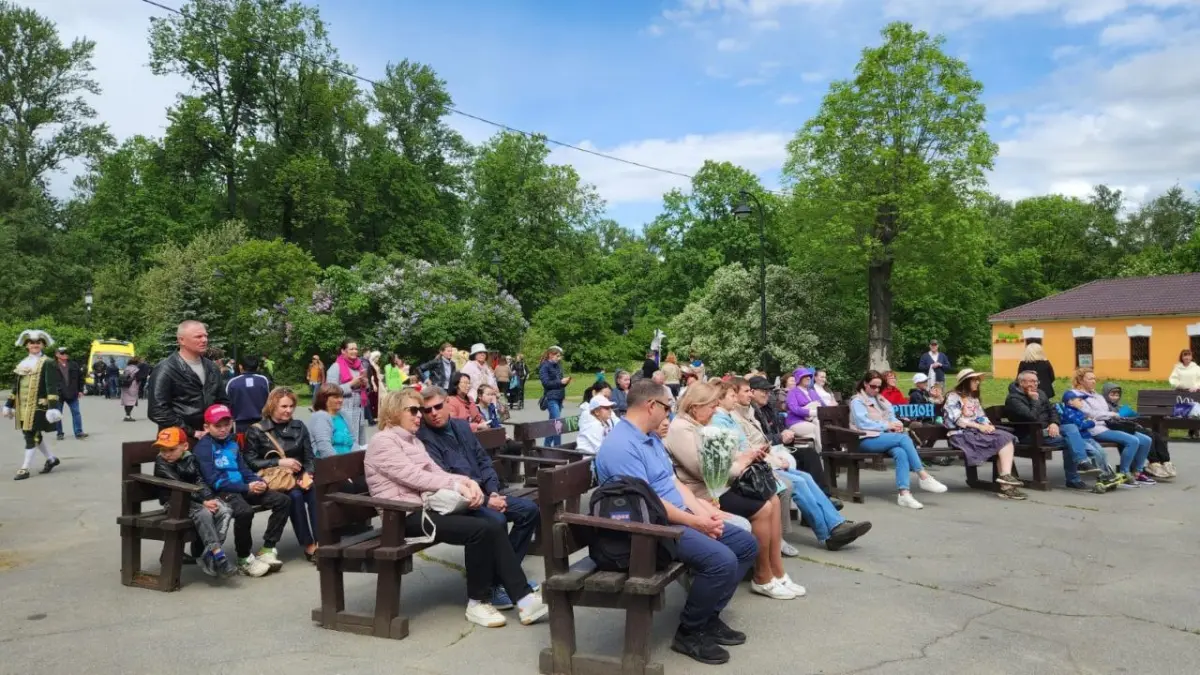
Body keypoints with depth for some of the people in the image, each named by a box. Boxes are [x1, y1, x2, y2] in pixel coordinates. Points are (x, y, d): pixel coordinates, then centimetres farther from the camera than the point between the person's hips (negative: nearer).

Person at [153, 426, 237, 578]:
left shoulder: (191, 459, 8)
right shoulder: (161, 464, -7)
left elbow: (200, 481, 4)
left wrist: (209, 498, -16)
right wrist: (202, 501, -23)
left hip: (196, 498, 5)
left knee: (225, 511, -20)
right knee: (204, 513, -33)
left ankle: (209, 555, -23)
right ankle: (218, 555, -35)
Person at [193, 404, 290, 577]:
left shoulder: (232, 444, 18)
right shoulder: (203, 446, -6)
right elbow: (214, 481, -14)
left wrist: (259, 482, -3)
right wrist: (247, 487, -18)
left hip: (243, 488, 8)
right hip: (221, 492, -8)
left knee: (282, 500, -5)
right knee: (244, 511, -37)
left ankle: (267, 550, 0)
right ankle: (244, 559, -14)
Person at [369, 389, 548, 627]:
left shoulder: (412, 440, 21)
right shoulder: (383, 442, -6)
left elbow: (437, 473, 12)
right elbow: (415, 477, -17)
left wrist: (468, 482, -7)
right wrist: (458, 485, -20)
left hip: (430, 506, 8)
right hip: (408, 515, -8)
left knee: (494, 526, -14)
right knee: (481, 529, -25)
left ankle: (522, 598, -15)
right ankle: (478, 602, -8)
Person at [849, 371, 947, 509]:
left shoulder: (880, 399, 25)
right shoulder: (857, 401, 3)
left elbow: (891, 417, 19)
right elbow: (862, 423, -11)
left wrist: (897, 424, -5)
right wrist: (887, 425, -13)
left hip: (883, 437, 6)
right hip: (867, 440, -6)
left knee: (900, 452, -29)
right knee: (904, 438, -27)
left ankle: (904, 493, -41)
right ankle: (923, 477, -25)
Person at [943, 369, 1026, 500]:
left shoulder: (974, 398, 27)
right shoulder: (953, 397, -1)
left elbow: (982, 417, 16)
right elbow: (957, 420, -13)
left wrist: (988, 425, -6)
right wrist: (979, 426, -18)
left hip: (977, 432, 8)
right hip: (961, 434, -8)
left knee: (1007, 437, -20)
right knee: (999, 440, -24)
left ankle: (1006, 477, -32)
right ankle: (1005, 479, -23)